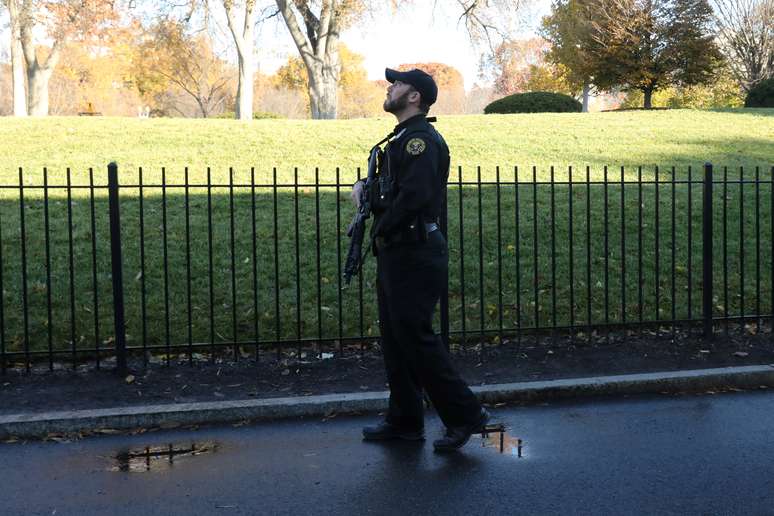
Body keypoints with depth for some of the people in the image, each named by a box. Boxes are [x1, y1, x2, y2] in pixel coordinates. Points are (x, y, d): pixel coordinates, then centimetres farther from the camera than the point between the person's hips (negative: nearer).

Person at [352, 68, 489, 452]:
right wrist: (367, 186, 5)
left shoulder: (421, 139, -15)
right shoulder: (402, 138, 18)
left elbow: (415, 194, -27)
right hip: (395, 254, 11)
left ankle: (465, 415, 2)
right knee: (395, 338, 13)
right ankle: (404, 421, 22)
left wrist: (381, 229, -15)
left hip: (415, 256, -11)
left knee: (415, 337, -8)